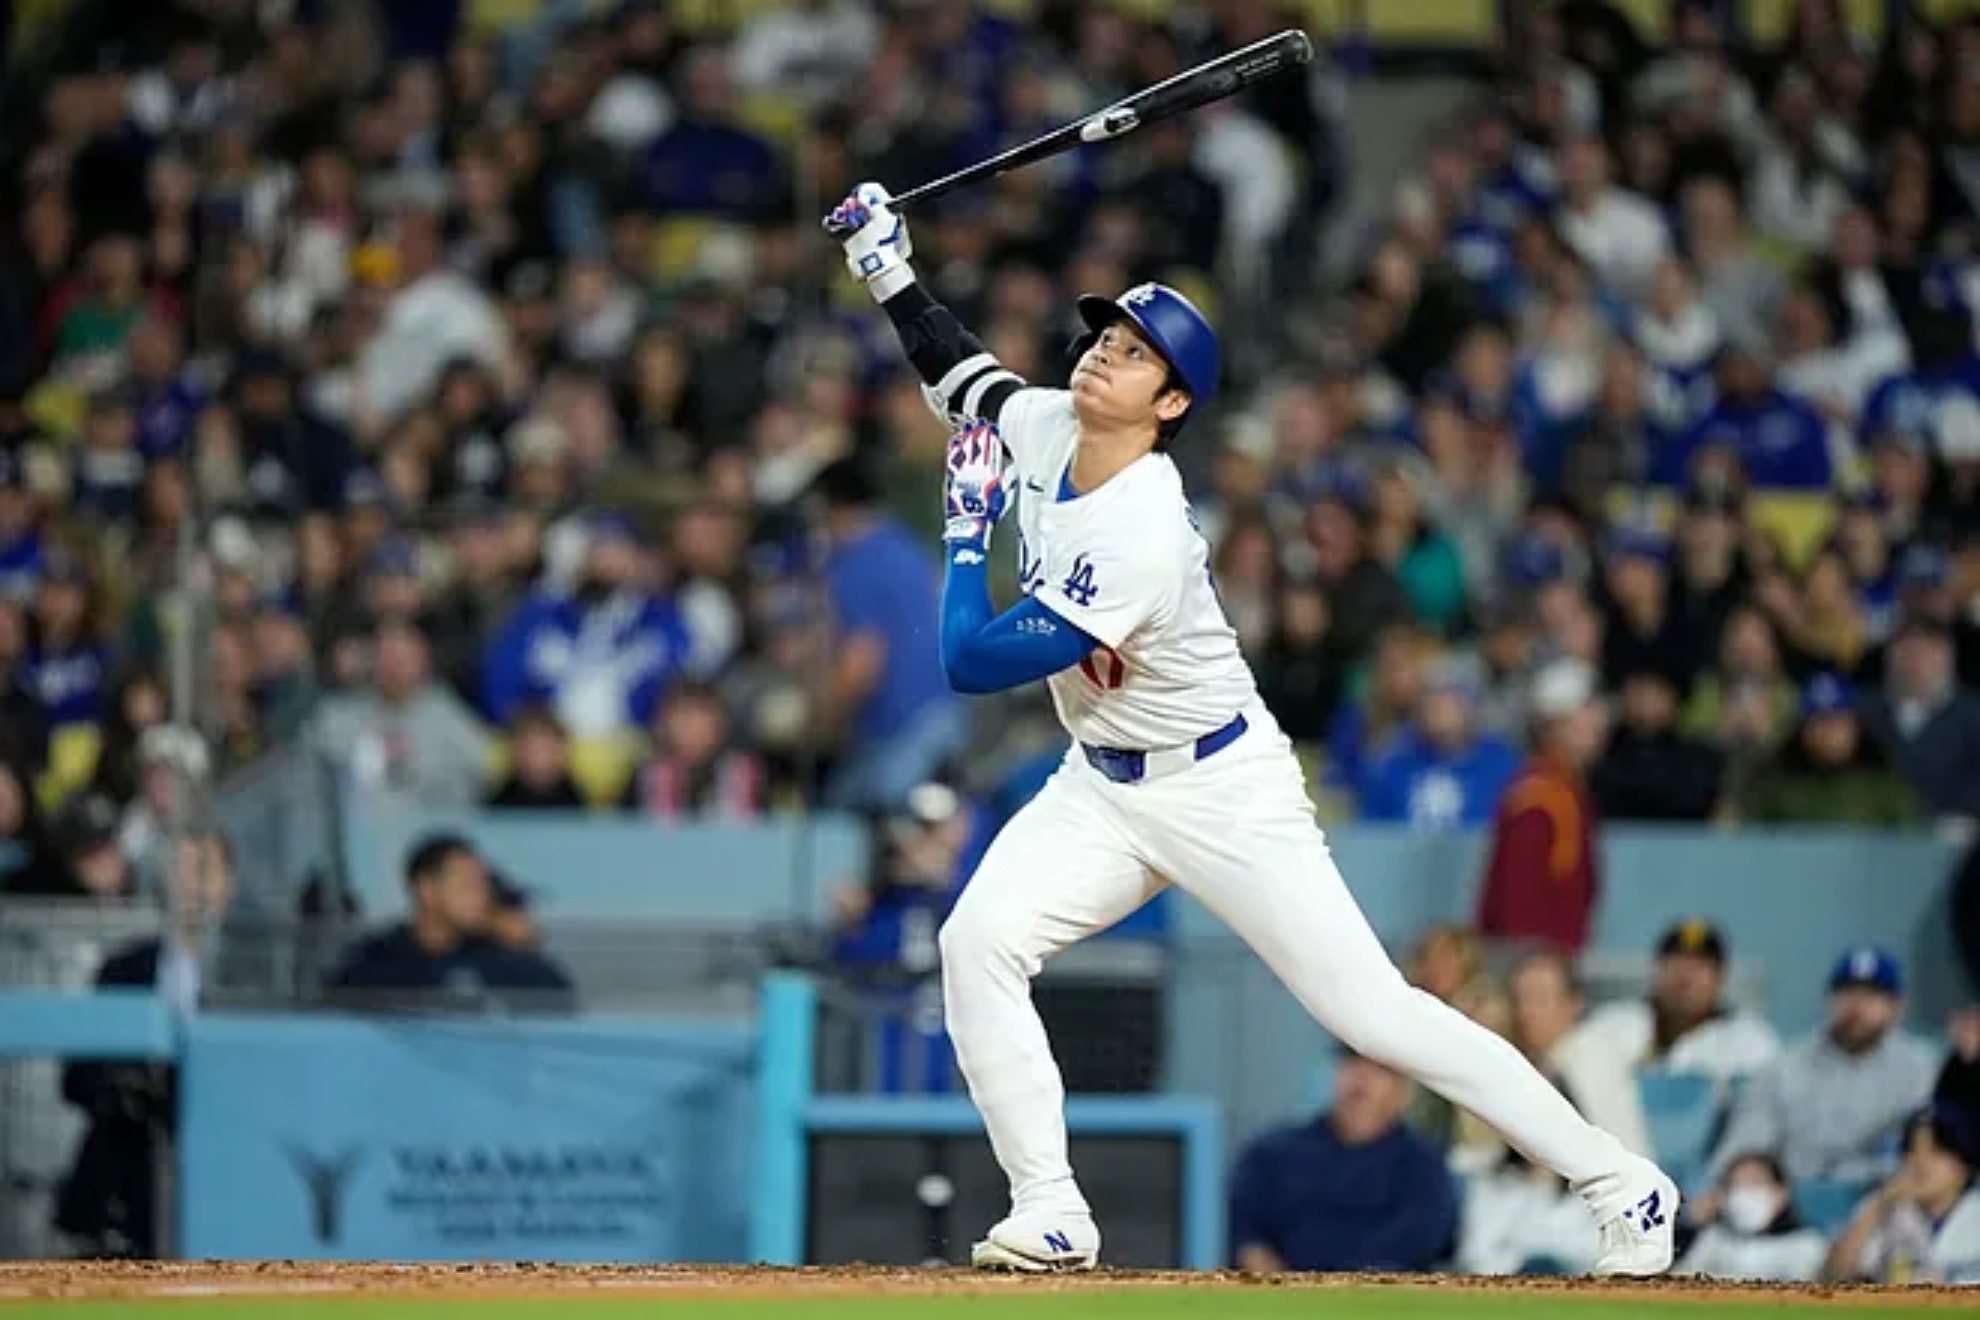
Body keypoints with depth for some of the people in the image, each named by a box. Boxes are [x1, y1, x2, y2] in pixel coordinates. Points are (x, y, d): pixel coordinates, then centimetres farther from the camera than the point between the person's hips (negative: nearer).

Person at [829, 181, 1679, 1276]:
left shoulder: (1143, 537, -31)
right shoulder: (1041, 427, -7)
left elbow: (973, 662, -29)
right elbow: (965, 375, 18)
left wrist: (970, 524, -18)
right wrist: (889, 269, 8)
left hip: (1222, 792, -8)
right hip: (1102, 787, 8)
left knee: (1373, 1012, -10)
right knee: (978, 943, -15)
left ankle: (1620, 1187, -1)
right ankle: (1049, 1218, -8)